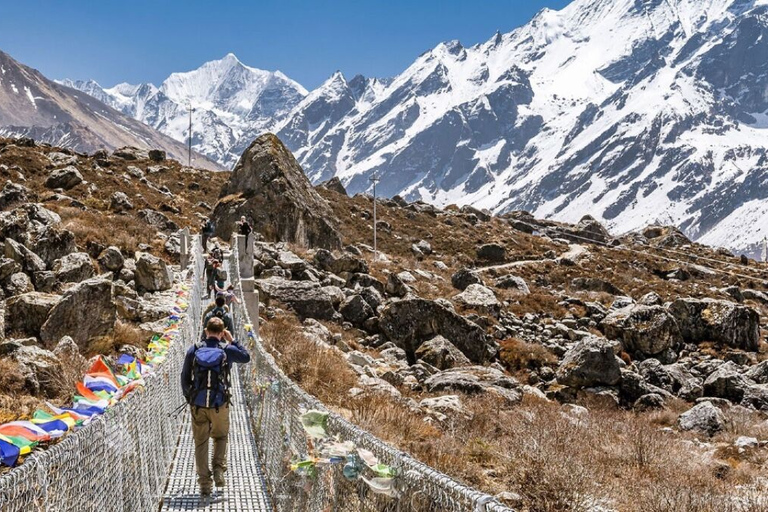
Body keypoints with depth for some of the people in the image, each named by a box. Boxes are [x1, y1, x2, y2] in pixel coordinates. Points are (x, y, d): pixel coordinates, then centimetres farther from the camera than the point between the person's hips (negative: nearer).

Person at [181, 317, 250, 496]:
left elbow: (185, 377, 4)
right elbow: (246, 357, 17)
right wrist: (232, 341, 19)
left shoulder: (194, 350, 1)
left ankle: (204, 483, 8)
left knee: (201, 443, 9)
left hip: (197, 405, 1)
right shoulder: (227, 350, -3)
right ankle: (219, 470, 4)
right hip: (219, 404, -1)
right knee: (221, 437, 22)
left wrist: (188, 396, 19)